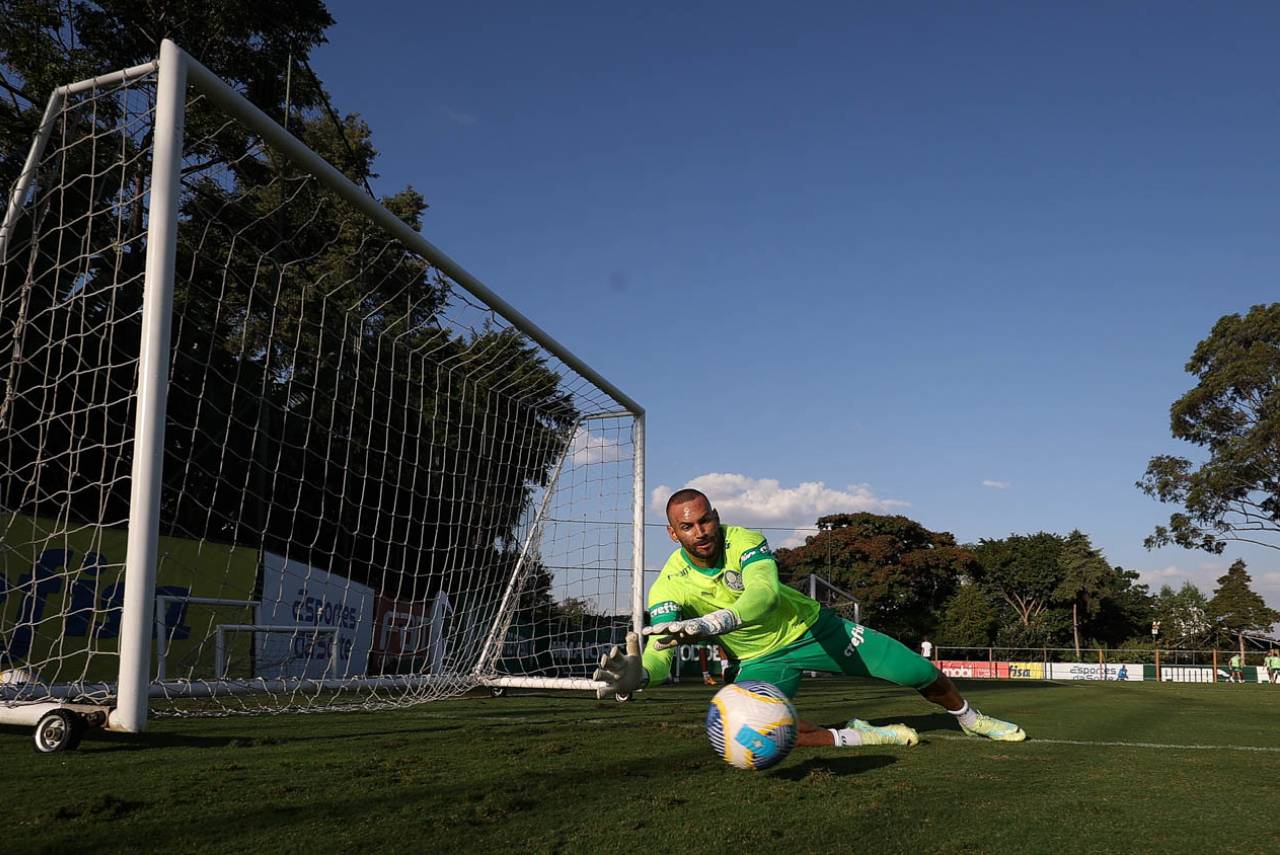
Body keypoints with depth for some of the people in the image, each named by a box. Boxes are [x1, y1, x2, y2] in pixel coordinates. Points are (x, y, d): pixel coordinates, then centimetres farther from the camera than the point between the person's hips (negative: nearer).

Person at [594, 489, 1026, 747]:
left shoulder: (743, 540, -25)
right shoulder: (669, 586, -21)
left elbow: (764, 592, -45)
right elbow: (660, 649, -34)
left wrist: (709, 623, -63)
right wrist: (637, 674, -59)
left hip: (813, 627, -1)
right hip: (763, 659, 1)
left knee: (923, 674, 0)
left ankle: (969, 718, 35)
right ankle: (854, 737, -5)